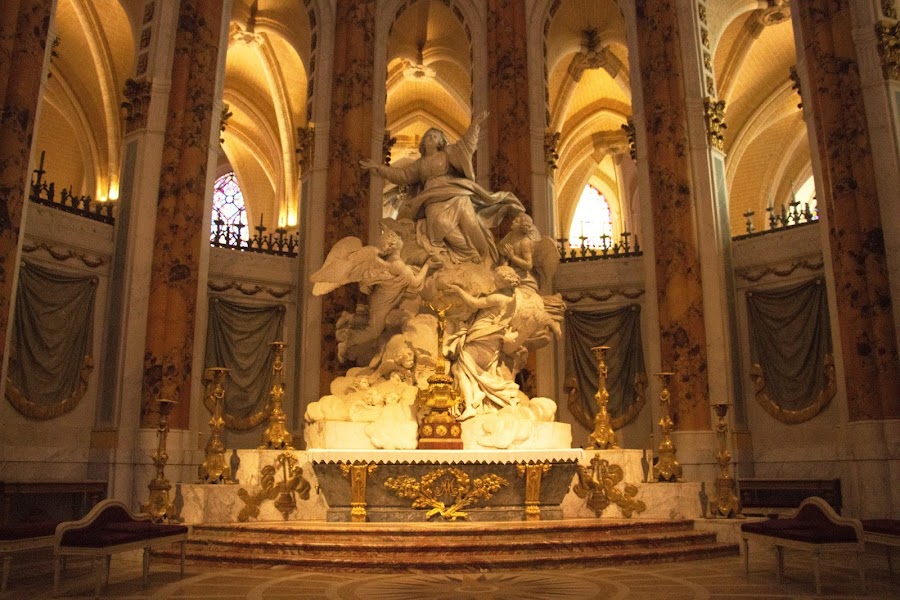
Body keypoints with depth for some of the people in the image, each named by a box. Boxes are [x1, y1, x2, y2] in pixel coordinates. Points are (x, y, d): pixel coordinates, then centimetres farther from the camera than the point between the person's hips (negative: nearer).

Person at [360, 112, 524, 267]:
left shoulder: (448, 153, 19)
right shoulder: (420, 164, 28)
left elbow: (466, 144, 6)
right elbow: (403, 175, 25)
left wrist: (474, 124, -6)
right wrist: (379, 167, 20)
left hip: (454, 193, -1)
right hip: (434, 199, 2)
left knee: (467, 216, -31)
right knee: (441, 222, -31)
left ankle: (483, 255, -22)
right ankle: (471, 255, -28)